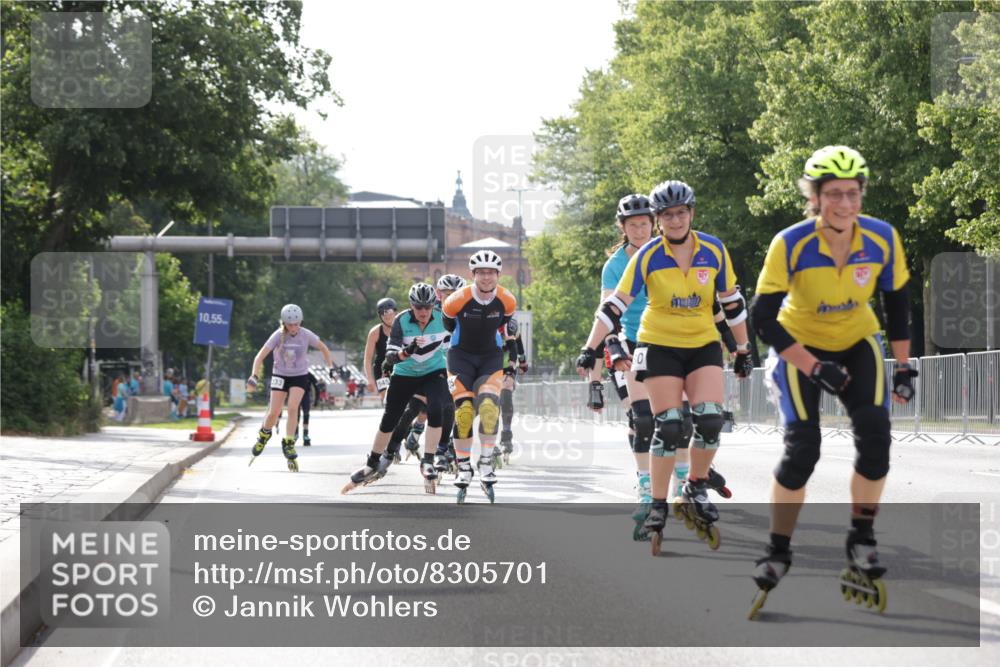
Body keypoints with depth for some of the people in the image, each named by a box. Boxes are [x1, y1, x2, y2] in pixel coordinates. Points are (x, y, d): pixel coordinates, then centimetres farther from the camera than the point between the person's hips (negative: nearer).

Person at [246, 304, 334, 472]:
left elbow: (323, 348, 3)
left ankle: (288, 444, -8)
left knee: (293, 407, -19)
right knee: (274, 412, -4)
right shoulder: (278, 336, -19)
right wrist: (255, 376, -35)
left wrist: (330, 368, 2)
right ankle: (264, 434, 28)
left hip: (299, 376, 0)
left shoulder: (306, 335, -15)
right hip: (280, 375, 0)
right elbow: (260, 356, -23)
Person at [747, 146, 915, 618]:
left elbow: (897, 300, -3)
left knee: (874, 436, -18)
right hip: (799, 347, -3)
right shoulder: (790, 246, -29)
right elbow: (763, 319, -24)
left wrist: (904, 367, -1)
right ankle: (777, 553, -1)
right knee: (802, 449, -17)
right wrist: (814, 368, -28)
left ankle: (862, 542, 0)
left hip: (857, 344, 3)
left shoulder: (883, 239, -20)